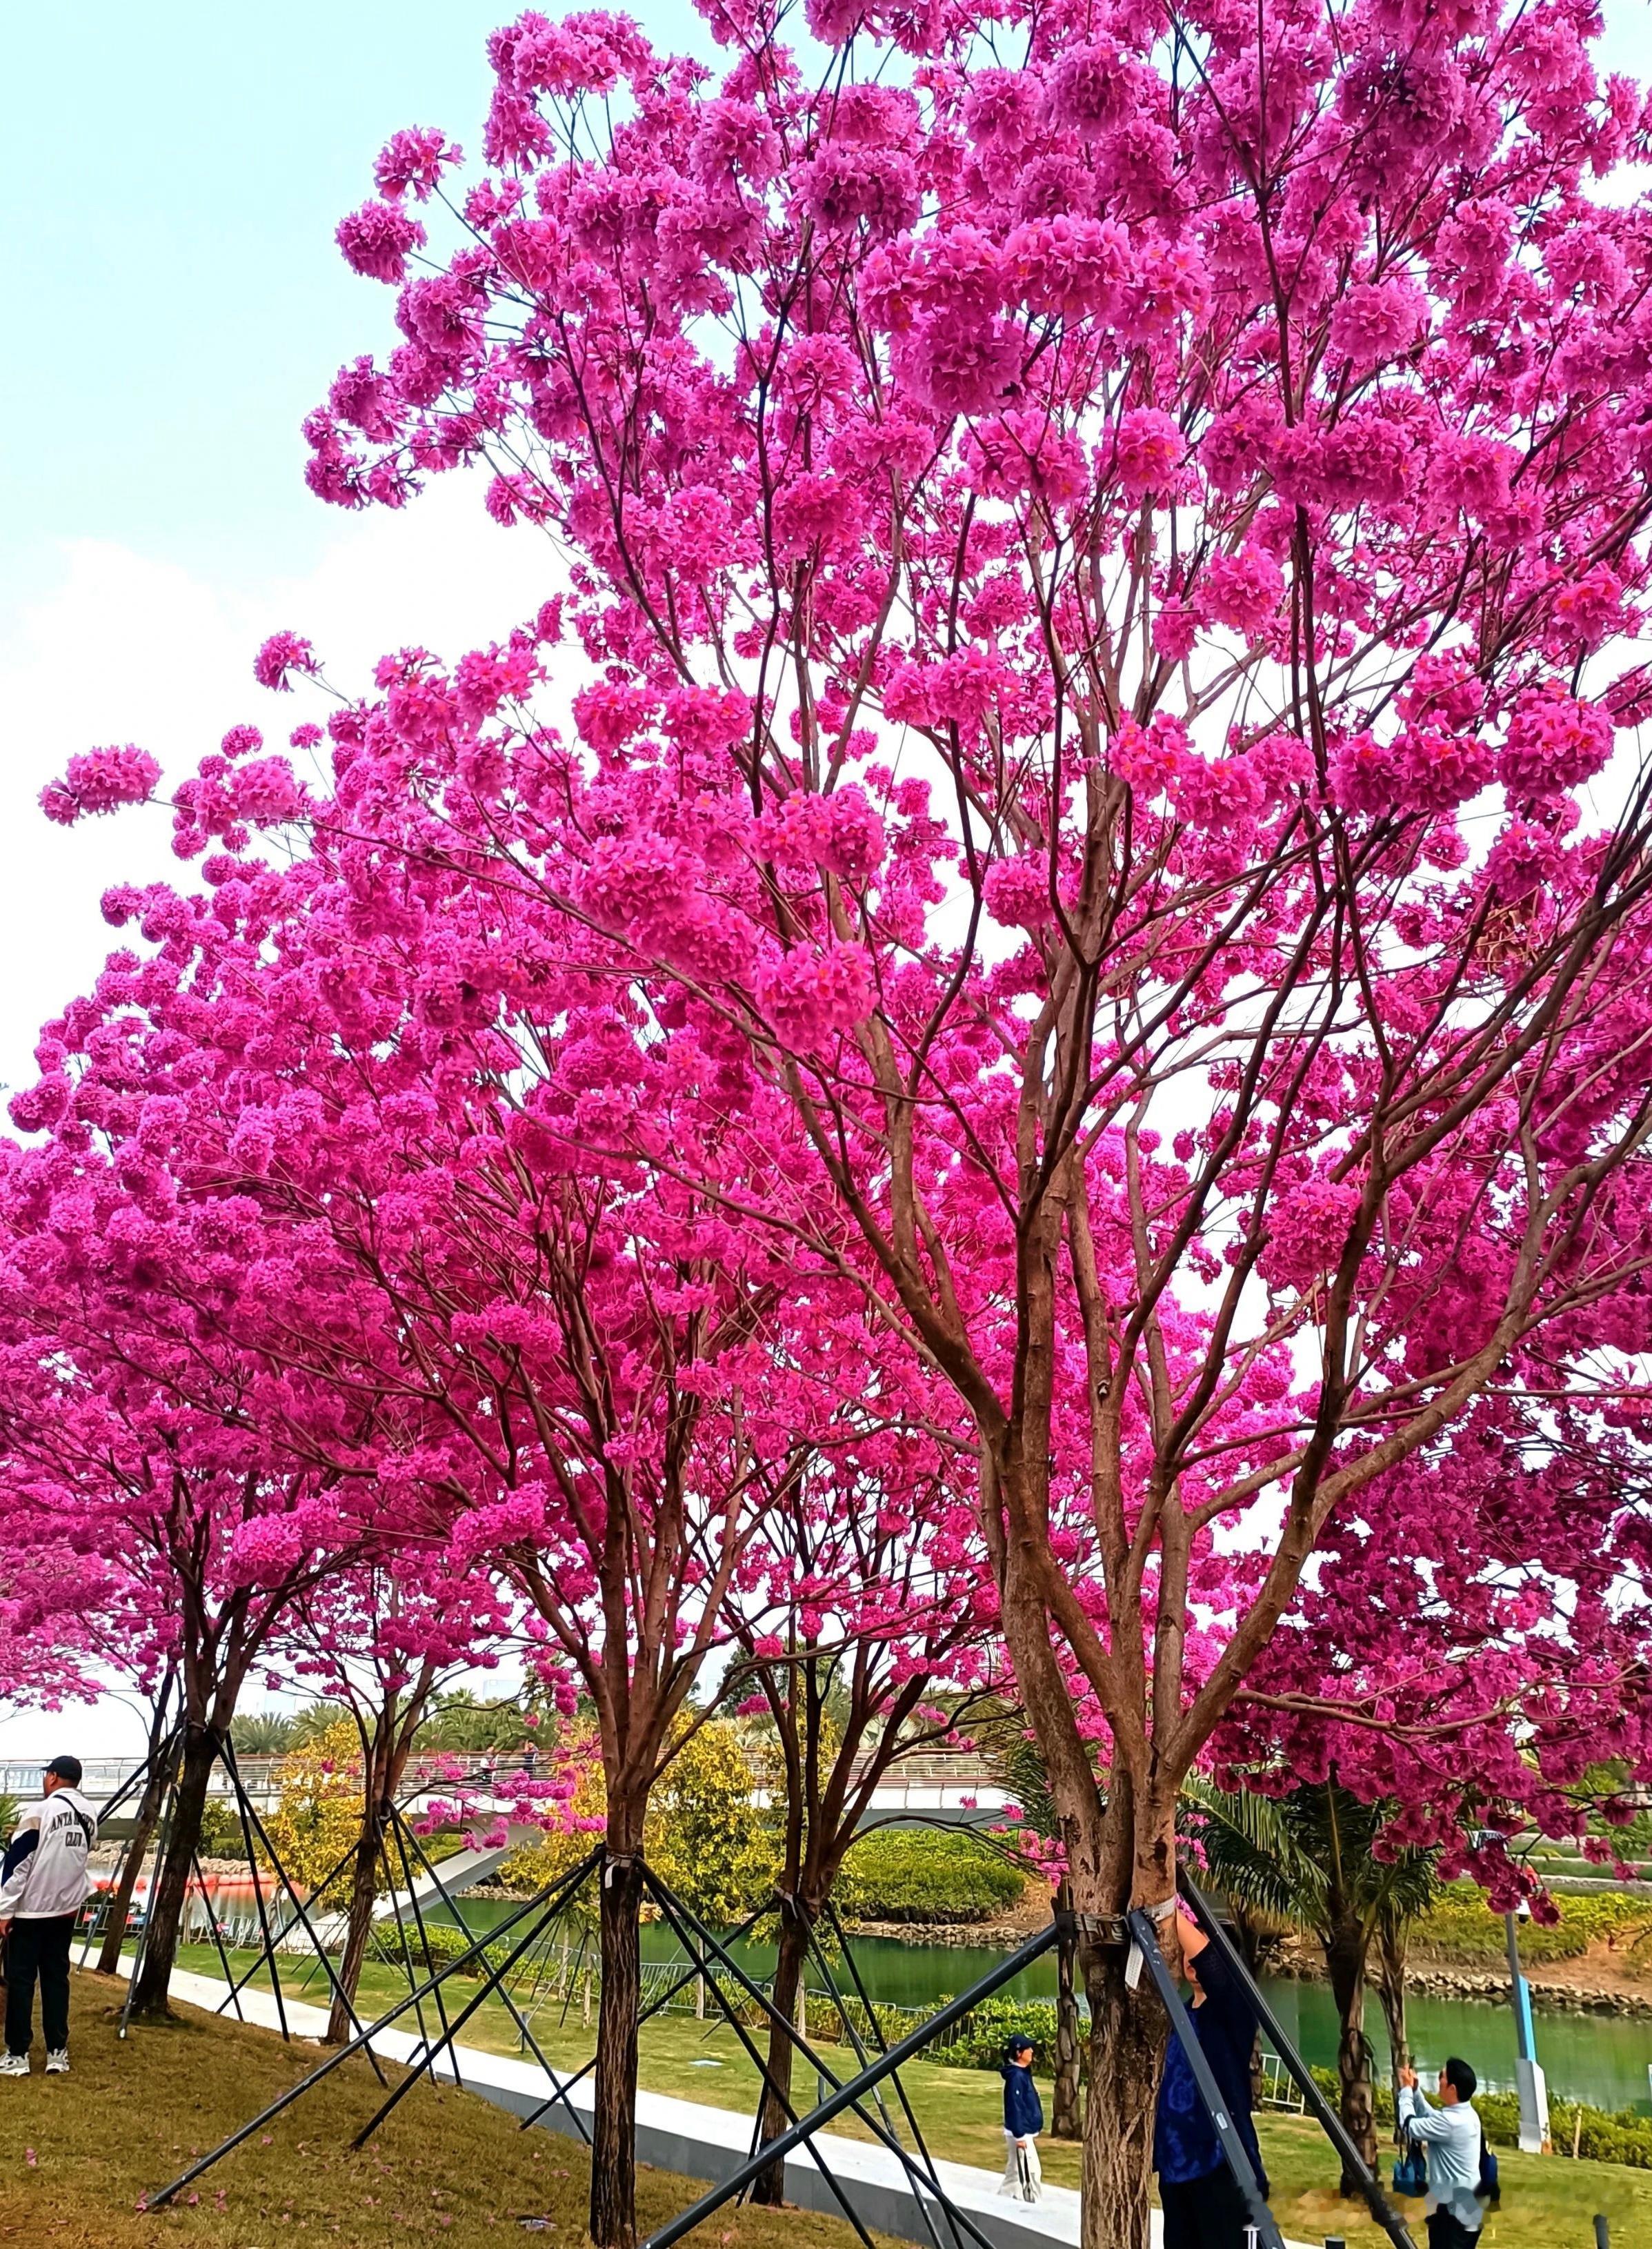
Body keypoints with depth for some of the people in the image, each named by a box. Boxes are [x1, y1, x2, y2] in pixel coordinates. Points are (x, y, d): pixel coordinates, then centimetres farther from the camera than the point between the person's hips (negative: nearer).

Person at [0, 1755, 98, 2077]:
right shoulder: (90, 1816, 5)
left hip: (31, 1909, -5)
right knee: (56, 1977, 10)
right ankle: (57, 2052, 10)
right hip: (66, 1909, 5)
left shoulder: (39, 1811, -13)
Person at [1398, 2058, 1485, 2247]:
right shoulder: (1465, 2115, 6)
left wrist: (1406, 2090, -1)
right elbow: (1429, 2117, 22)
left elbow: (1409, 2125, -14)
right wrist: (1415, 2089, 11)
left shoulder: (1450, 2121, -24)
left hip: (1452, 2210, -10)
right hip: (1465, 2208, 10)